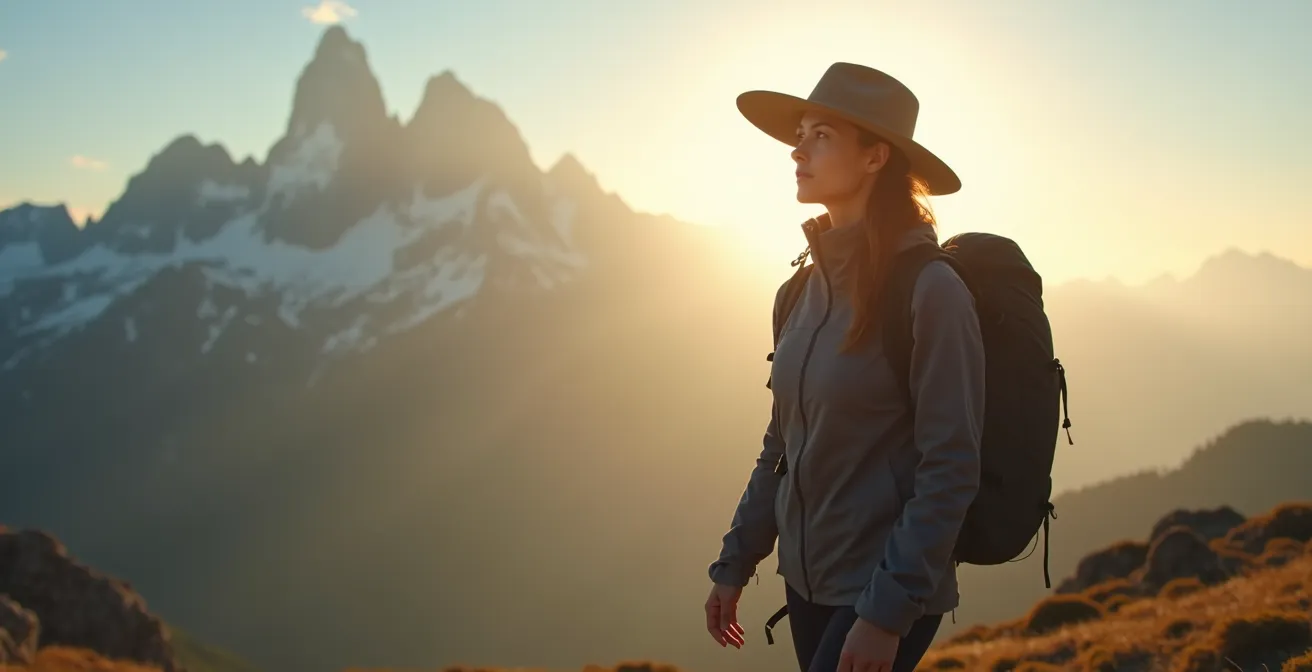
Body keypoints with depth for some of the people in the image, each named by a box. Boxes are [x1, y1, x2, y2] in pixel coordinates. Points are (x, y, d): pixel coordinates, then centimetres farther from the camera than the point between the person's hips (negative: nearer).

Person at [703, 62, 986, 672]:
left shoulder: (929, 290, -16)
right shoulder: (803, 292, 5)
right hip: (806, 580, 7)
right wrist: (734, 565, 11)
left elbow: (951, 470, -18)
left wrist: (888, 611, -20)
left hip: (886, 591, -7)